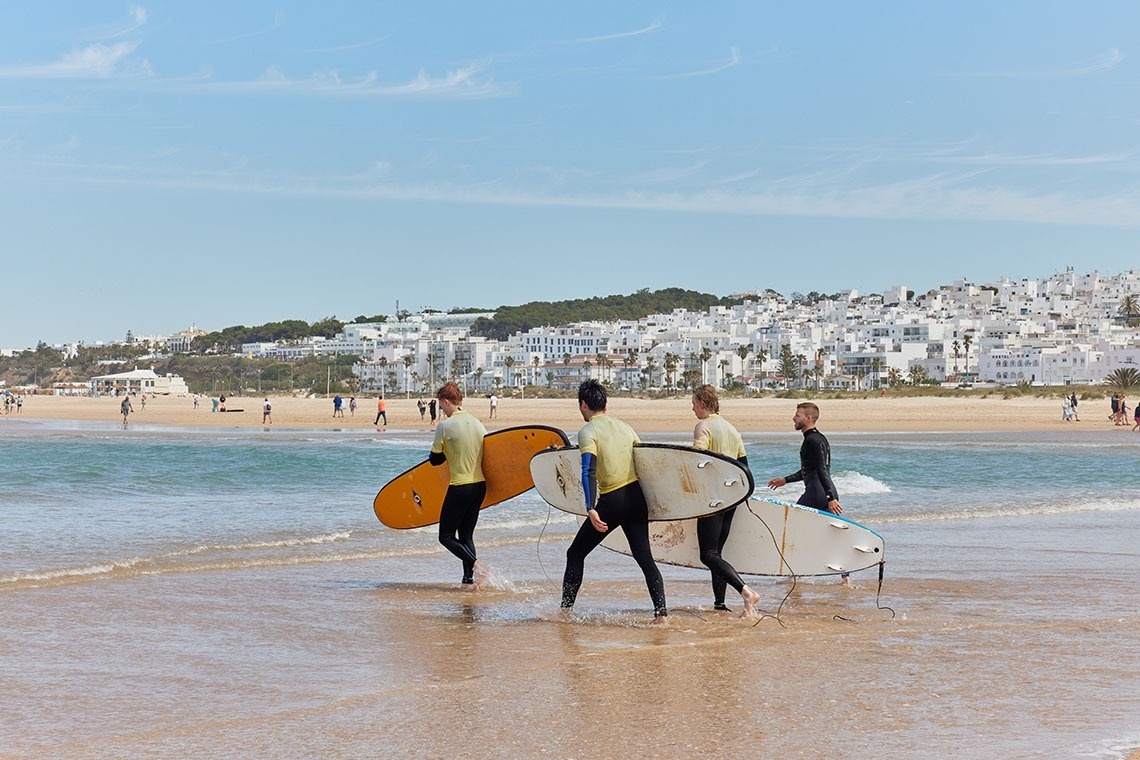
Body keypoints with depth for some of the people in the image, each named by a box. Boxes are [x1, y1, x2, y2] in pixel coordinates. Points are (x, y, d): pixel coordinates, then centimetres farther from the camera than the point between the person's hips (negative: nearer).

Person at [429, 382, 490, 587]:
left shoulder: (445, 426, -11)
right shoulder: (478, 424, 6)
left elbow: (435, 460, -4)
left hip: (459, 487, -7)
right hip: (480, 486, 7)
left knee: (446, 536, 3)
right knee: (466, 535, 16)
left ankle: (476, 565, -14)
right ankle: (469, 578, 12)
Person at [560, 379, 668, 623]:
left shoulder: (588, 432, -6)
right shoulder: (624, 427, 13)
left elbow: (589, 472, -18)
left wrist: (591, 509, -24)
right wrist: (647, 502, 23)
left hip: (611, 502, -5)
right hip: (636, 497, 5)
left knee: (576, 553, 10)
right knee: (644, 557, 6)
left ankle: (565, 609, 11)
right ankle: (661, 611, -6)